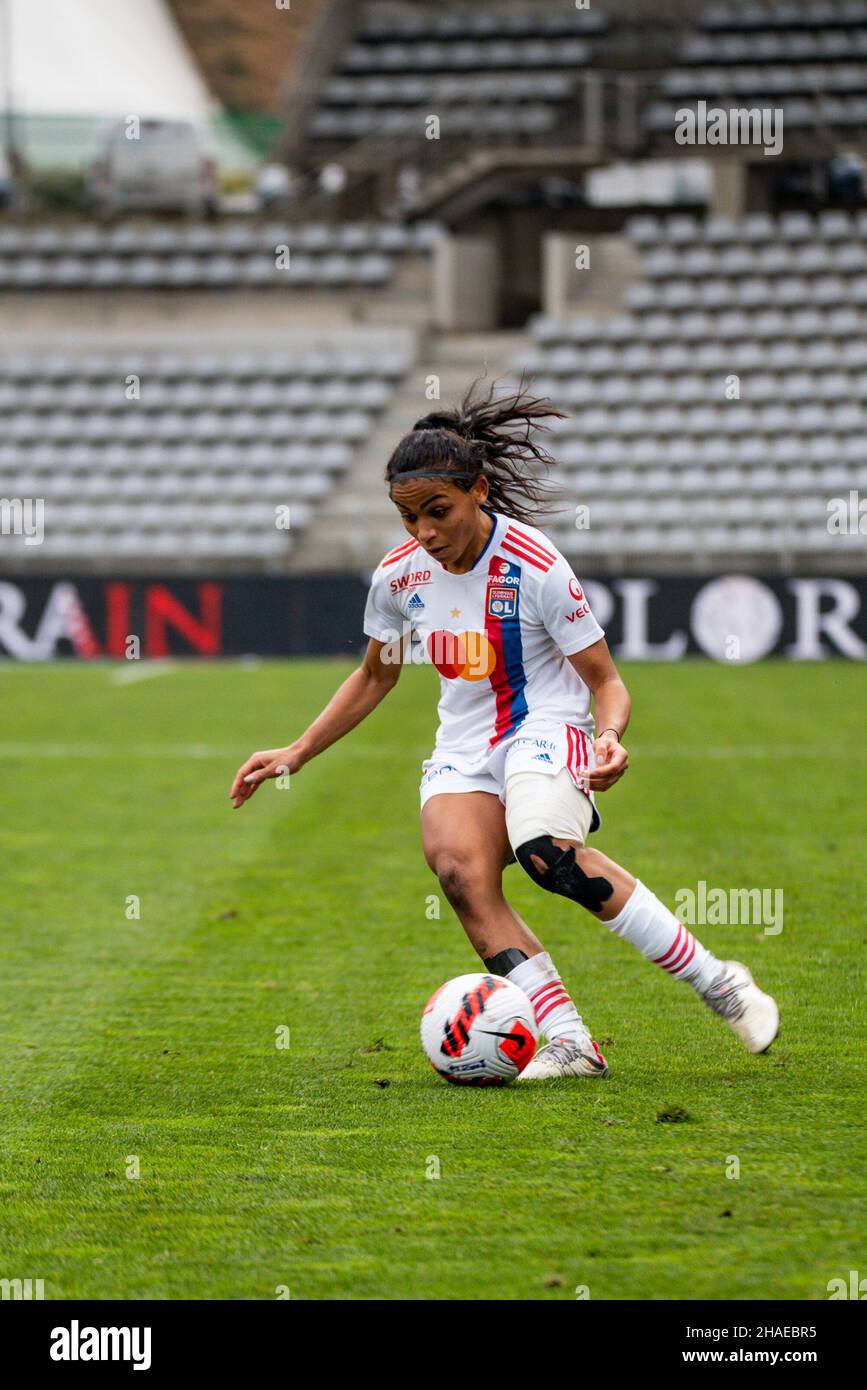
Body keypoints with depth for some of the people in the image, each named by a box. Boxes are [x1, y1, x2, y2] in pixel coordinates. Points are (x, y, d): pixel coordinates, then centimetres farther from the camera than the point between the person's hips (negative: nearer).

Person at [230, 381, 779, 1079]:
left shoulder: (534, 567, -14)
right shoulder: (399, 574, 1)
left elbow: (605, 681, -7)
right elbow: (375, 676, 20)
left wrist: (612, 738, -29)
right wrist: (296, 753, 17)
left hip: (546, 732, -5)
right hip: (463, 752, 5)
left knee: (547, 852, -36)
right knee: (461, 872, -29)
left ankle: (716, 980, -24)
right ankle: (569, 1042, -29)